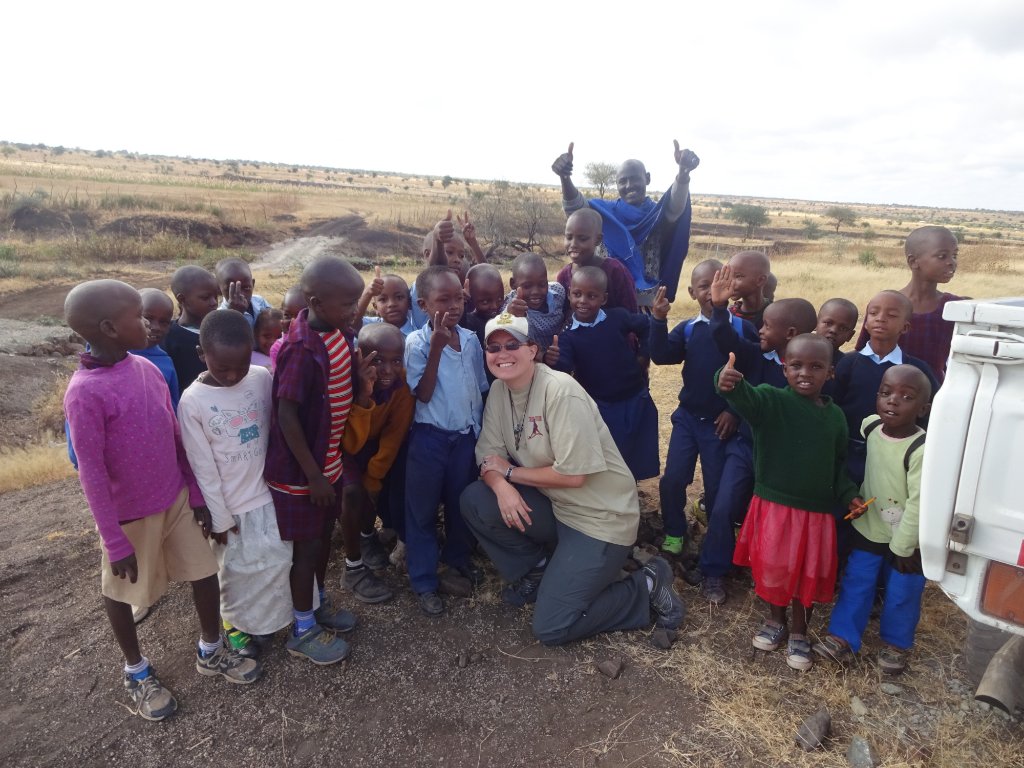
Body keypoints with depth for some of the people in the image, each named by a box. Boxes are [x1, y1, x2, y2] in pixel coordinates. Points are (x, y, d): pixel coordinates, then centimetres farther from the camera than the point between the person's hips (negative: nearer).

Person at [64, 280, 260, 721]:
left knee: (205, 572, 13)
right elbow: (91, 474, -19)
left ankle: (210, 652, 35)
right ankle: (135, 671, 38)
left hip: (175, 500, 6)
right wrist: (115, 543, -15)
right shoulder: (84, 393, -24)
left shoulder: (147, 368, -4)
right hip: (130, 515, -6)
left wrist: (197, 494, 8)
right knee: (122, 592, 16)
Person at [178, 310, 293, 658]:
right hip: (230, 503, -3)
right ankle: (235, 622, 40)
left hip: (269, 490, 3)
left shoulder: (263, 377, -9)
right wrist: (219, 517, -8)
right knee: (240, 570, 13)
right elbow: (203, 468, -12)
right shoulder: (193, 402, -17)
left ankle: (263, 619, 38)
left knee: (280, 559, 13)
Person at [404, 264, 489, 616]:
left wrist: (479, 427, 8)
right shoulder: (417, 343, -13)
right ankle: (423, 580, 21)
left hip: (466, 435, 4)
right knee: (422, 508, 7)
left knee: (461, 501, 20)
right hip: (430, 437, -4)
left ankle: (457, 554, 45)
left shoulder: (471, 340, 0)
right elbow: (423, 394, -21)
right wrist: (437, 346, -26)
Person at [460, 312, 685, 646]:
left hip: (600, 518, -7)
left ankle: (646, 587, 9)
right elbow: (489, 458, 0)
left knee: (551, 628, -11)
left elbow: (573, 475, -25)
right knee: (474, 501, -12)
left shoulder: (561, 391, -23)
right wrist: (501, 486, -23)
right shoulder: (499, 390, 0)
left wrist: (509, 472, -14)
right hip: (554, 506, 7)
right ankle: (538, 569, 10)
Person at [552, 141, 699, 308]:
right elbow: (576, 208, -17)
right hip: (609, 301, 0)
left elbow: (676, 206, -23)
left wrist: (683, 173, -46)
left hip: (647, 305, 0)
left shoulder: (659, 213, 0)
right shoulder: (606, 211, 2)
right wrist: (565, 178, -40)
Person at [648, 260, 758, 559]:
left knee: (716, 486, 7)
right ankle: (674, 533, 23)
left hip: (721, 422, -2)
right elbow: (661, 356, -13)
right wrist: (658, 320, -25)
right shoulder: (687, 329, 0)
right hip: (688, 417, 2)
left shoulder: (743, 329, -8)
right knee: (673, 479, 0)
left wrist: (736, 412, -8)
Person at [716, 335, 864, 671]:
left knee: (809, 574, 13)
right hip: (773, 505, -3)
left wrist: (848, 494, -1)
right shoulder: (772, 400, -13)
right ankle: (776, 619, 38)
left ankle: (799, 632, 35)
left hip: (816, 511, 3)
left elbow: (839, 463, 13)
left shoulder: (835, 416, 1)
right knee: (772, 567, 12)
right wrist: (730, 385, -59)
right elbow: (748, 399, -37)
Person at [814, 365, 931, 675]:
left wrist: (903, 546, -16)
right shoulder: (869, 427, -11)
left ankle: (895, 644, 34)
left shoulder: (921, 450, -28)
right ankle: (842, 637, 24)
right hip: (869, 528, 4)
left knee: (902, 594, 12)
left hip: (907, 538, -4)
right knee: (855, 584, 11)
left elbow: (919, 504, -23)